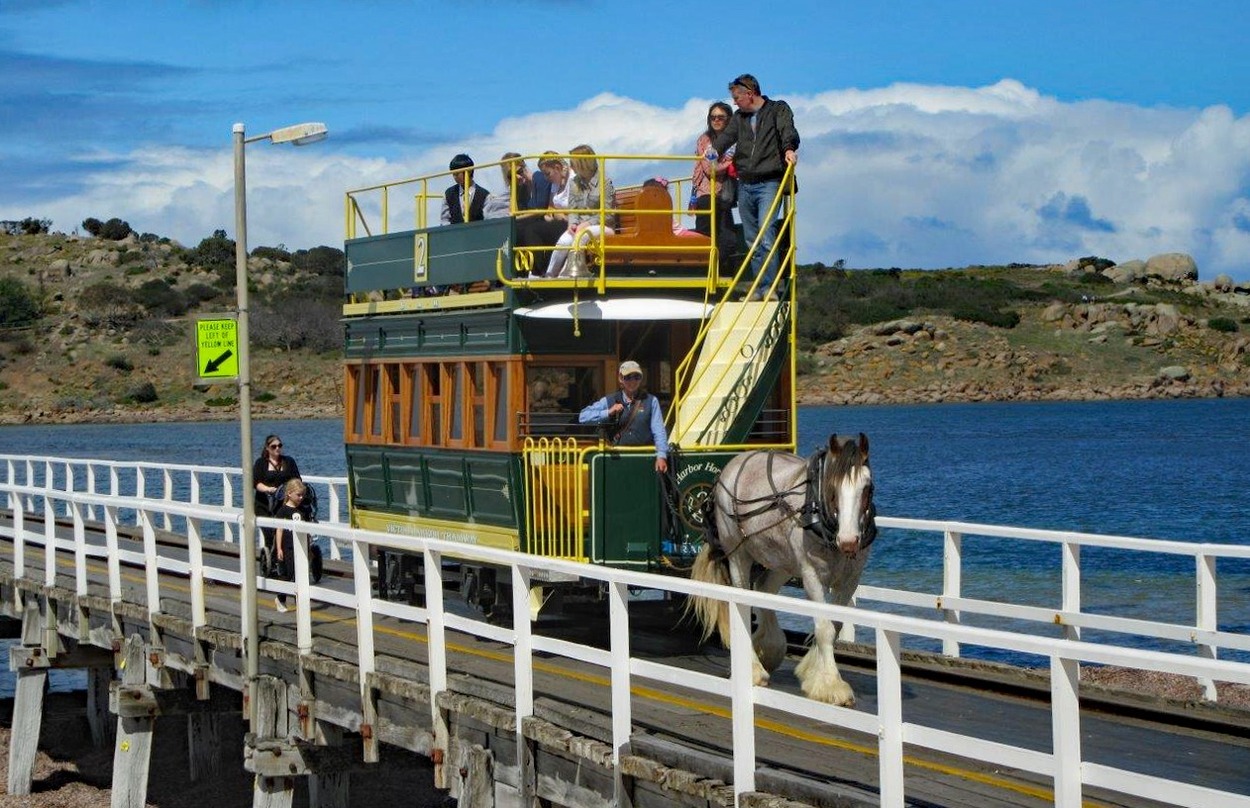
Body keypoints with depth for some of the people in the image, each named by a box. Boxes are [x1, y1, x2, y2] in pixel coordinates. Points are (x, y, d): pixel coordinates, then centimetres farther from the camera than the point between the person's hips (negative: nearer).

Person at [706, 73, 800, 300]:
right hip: (745, 185, 6)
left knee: (766, 236, -15)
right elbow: (728, 135, 5)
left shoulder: (778, 110, 5)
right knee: (752, 240, 7)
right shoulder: (739, 117, 19)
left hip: (769, 182, -6)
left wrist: (789, 148, -33)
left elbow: (788, 130, -12)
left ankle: (769, 287, -14)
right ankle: (758, 288, 11)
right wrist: (715, 148, -16)